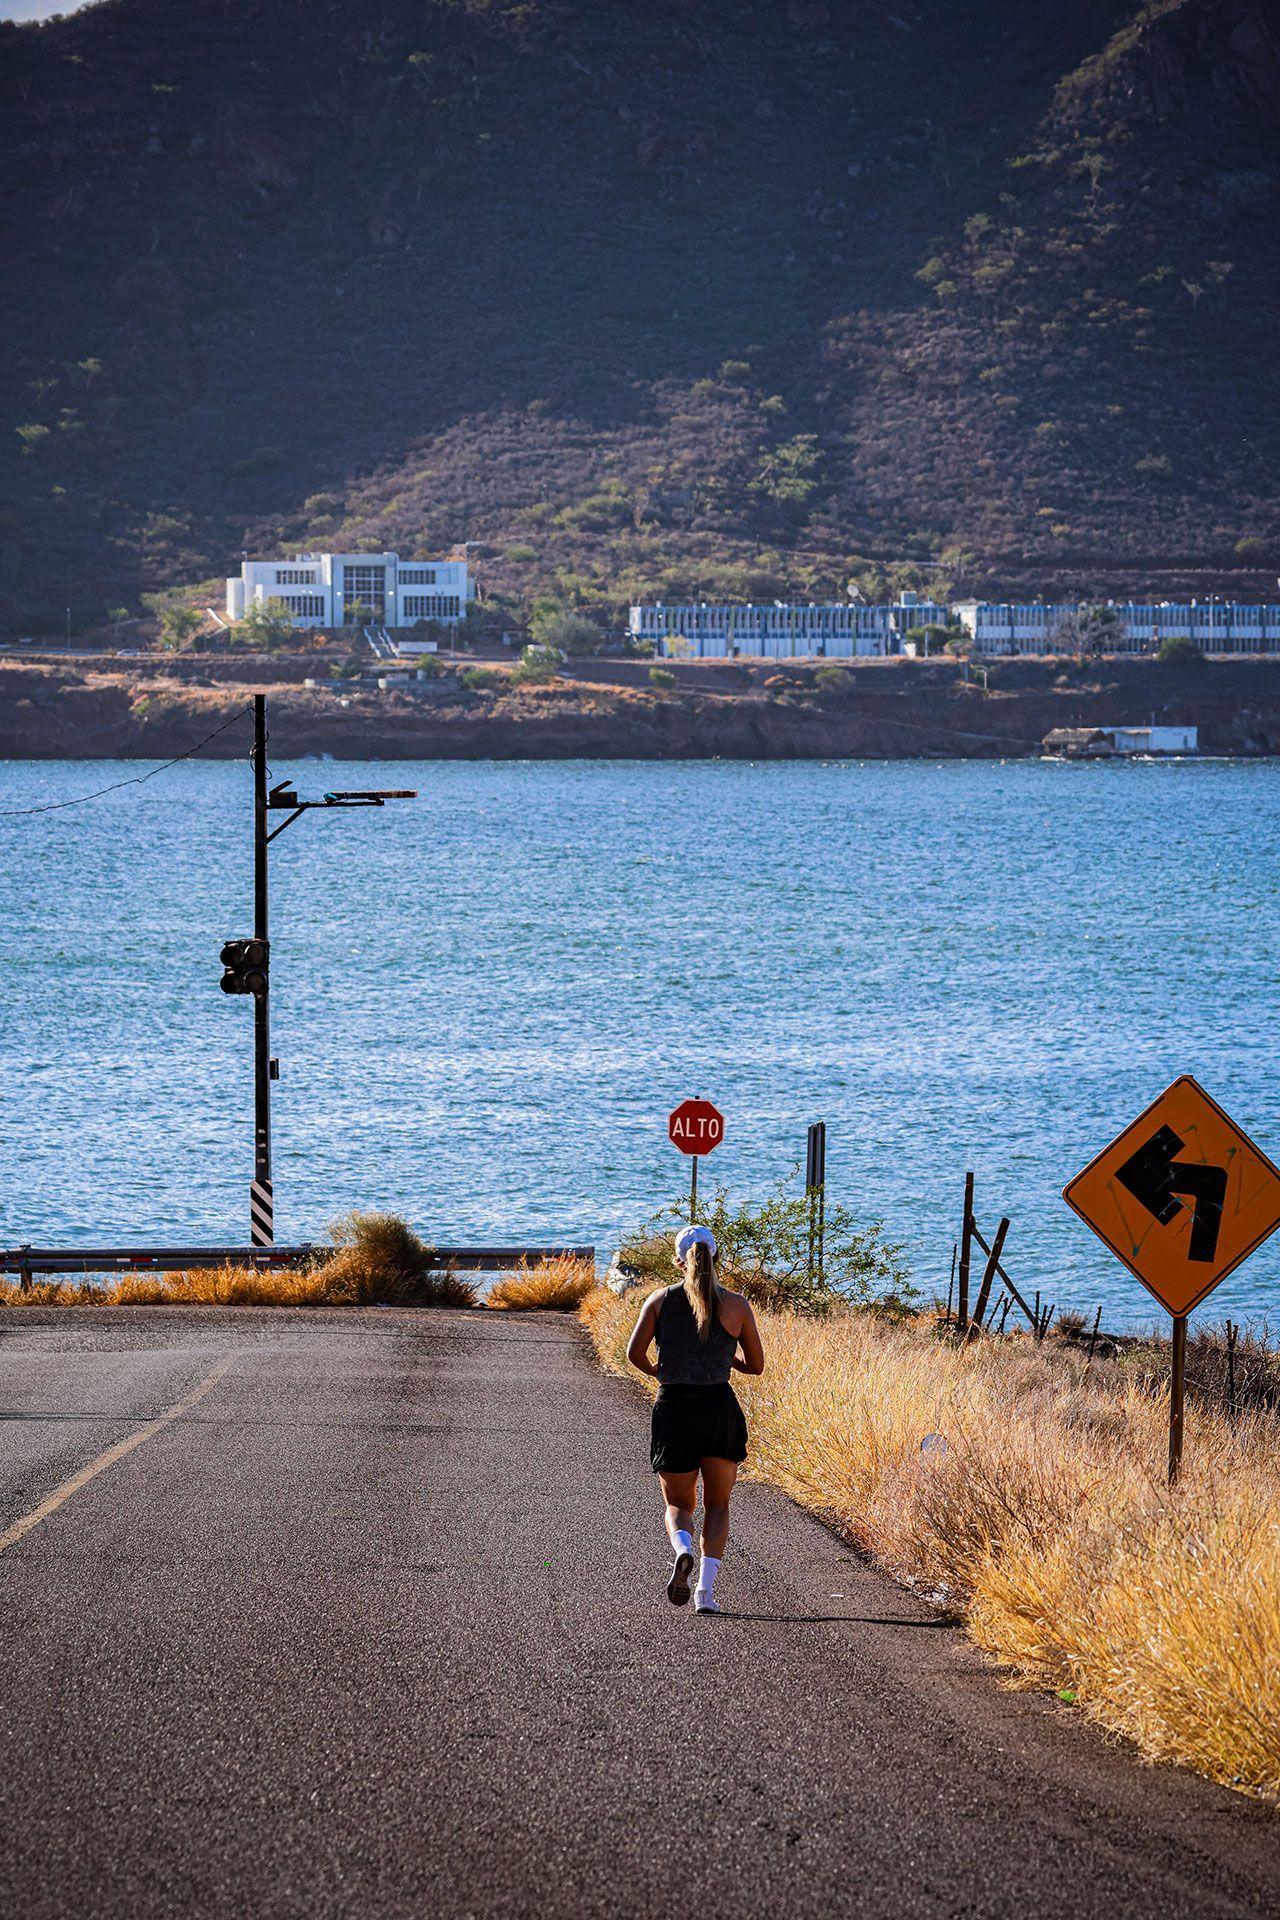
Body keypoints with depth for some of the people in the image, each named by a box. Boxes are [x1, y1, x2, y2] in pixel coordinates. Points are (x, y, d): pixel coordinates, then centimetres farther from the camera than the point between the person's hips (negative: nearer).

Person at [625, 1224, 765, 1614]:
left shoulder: (660, 1300, 0)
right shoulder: (736, 1305, -1)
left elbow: (634, 1352, -9)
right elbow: (756, 1365, 5)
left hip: (673, 1410, 0)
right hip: (720, 1410, 0)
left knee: (678, 1505, 16)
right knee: (717, 1505, 15)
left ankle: (682, 1552, -19)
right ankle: (706, 1589, -3)